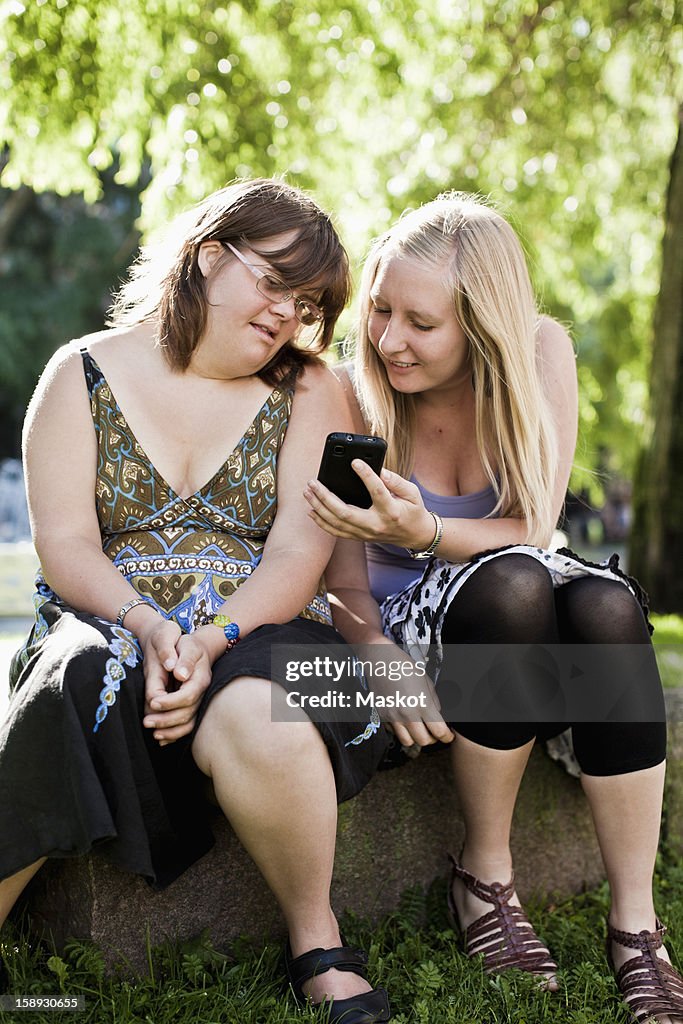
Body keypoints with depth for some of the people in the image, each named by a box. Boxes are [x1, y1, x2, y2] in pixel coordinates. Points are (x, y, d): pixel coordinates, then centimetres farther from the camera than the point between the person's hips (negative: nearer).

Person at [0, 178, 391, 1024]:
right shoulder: (82, 374, 8)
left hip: (255, 633, 0)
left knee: (258, 719, -35)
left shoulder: (309, 390, 8)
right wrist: (145, 626, -20)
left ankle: (317, 946, -12)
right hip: (106, 627, 1)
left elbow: (299, 553, -4)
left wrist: (213, 641, -21)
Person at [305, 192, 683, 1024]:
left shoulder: (540, 353, -10)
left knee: (608, 606, -33)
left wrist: (426, 532, -34)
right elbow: (343, 587, -10)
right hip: (406, 627, -2)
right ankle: (485, 872, -17)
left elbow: (535, 529, -14)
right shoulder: (352, 397, -13)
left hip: (523, 629, 2)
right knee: (512, 584, -36)